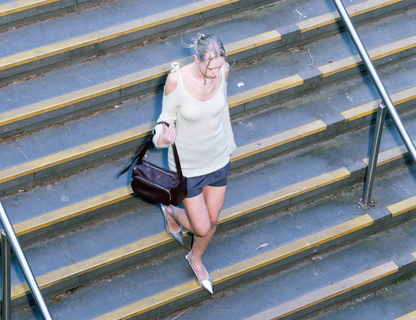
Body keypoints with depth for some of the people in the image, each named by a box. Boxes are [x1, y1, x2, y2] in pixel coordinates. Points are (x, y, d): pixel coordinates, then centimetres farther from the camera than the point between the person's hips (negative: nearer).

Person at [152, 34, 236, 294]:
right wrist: (162, 138, -38)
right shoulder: (176, 79, -31)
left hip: (218, 156, 4)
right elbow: (167, 117, -14)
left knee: (212, 219, 19)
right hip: (187, 163, -4)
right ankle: (171, 212, 42)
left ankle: (196, 258, 53)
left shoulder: (223, 70, -19)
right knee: (201, 228, 5)